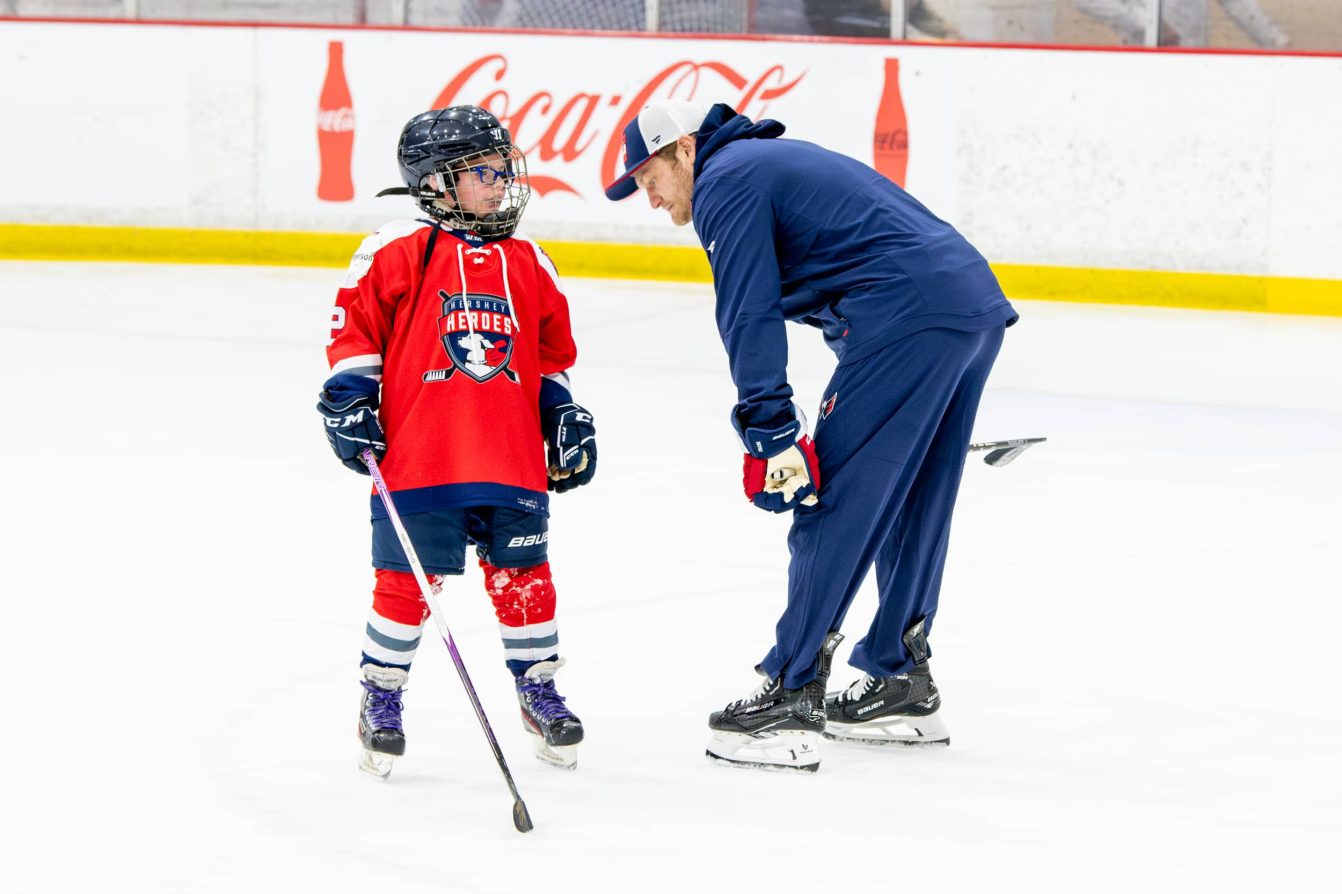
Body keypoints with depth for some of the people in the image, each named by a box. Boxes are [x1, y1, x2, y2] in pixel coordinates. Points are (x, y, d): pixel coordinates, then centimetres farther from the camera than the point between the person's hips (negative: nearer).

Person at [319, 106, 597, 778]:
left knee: (523, 578, 7)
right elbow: (355, 325, 1)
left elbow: (551, 352, 23)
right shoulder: (398, 253, -3)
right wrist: (349, 397, -7)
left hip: (513, 463, 4)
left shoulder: (529, 266, 12)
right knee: (406, 582, -2)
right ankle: (381, 698, 14)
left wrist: (564, 415, 15)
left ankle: (539, 688, 25)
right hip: (416, 461, -4)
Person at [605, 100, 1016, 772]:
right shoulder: (777, 159, 29)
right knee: (910, 507, 19)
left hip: (909, 315, -10)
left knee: (835, 505, -6)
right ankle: (902, 686, 28)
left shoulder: (726, 181, -1)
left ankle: (789, 700, -7)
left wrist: (769, 431, -16)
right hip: (978, 300, 10)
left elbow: (750, 314, -11)